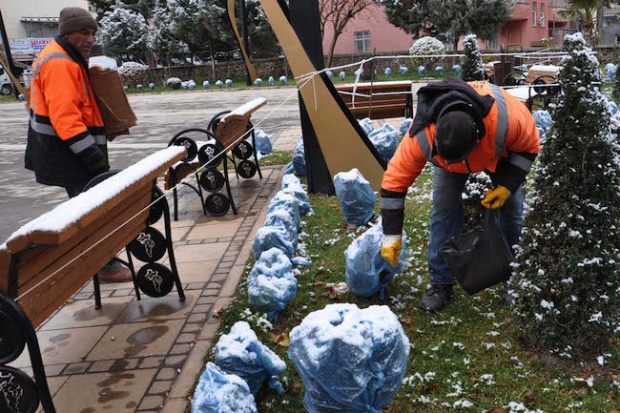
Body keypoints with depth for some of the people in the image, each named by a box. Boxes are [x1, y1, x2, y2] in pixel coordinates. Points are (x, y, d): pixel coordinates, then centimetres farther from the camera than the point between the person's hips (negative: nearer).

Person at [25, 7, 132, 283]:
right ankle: (104, 265, 2)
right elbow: (65, 117, -28)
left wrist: (93, 150, 24)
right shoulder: (60, 64, -19)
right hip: (68, 153, -11)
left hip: (67, 151, 11)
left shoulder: (65, 59, 16)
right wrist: (91, 154, -29)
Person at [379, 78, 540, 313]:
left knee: (511, 207, -1)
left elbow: (530, 146, -22)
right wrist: (391, 236, -29)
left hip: (500, 151, 0)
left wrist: (507, 185, -28)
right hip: (448, 152, 0)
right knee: (443, 208, -12)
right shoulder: (422, 135, -43)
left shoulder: (507, 119, -46)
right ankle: (441, 283, 0)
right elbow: (395, 179, -33)